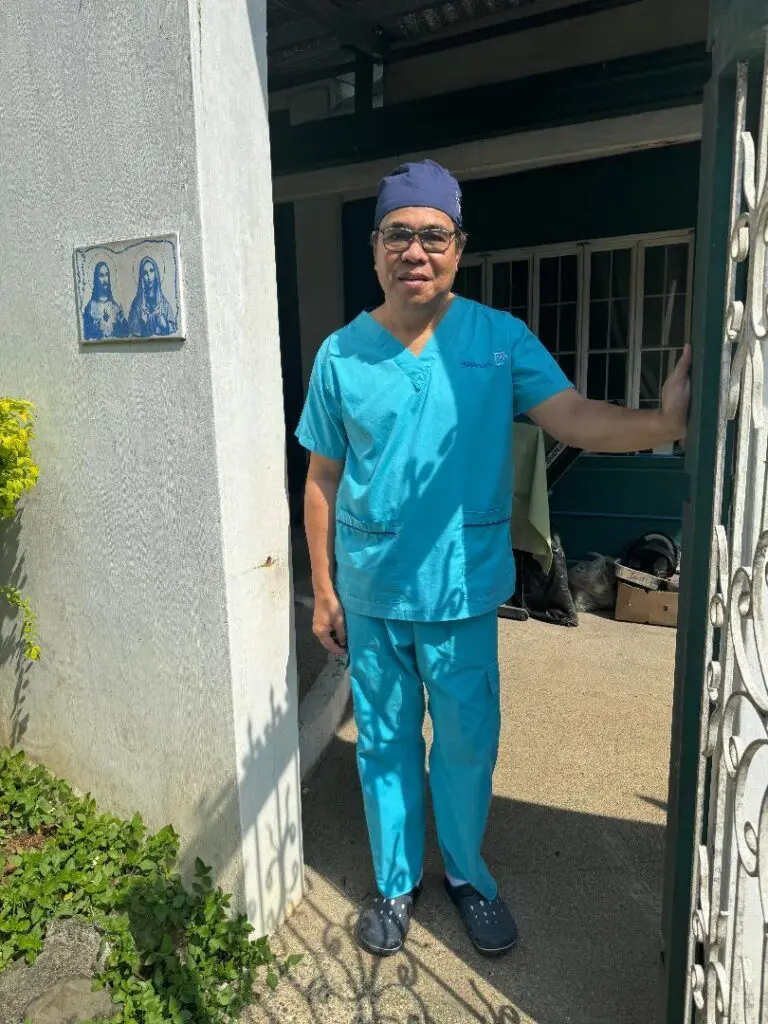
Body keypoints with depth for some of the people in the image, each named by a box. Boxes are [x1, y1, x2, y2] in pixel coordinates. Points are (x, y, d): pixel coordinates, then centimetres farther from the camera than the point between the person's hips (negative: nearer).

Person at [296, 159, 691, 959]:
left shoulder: (500, 338, -5)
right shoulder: (340, 355, -2)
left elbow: (574, 419, -16)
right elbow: (322, 480, 2)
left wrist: (663, 423, -37)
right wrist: (323, 588, 3)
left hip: (462, 593, -1)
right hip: (370, 596, 1)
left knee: (467, 745, 15)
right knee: (384, 744, 16)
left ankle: (467, 873, 43)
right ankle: (395, 883, 41)